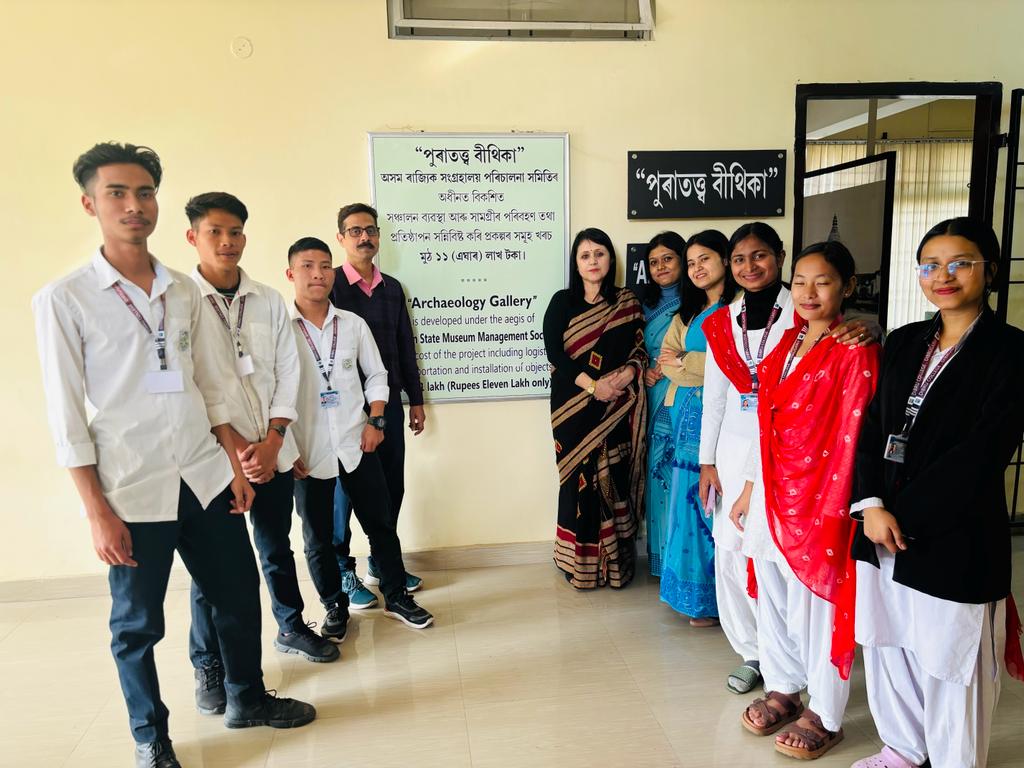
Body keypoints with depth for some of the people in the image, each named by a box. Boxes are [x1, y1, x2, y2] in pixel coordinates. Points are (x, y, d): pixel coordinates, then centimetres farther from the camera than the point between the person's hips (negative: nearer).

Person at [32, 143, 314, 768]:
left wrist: (235, 464, 7)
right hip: (133, 491, -4)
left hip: (205, 477, 4)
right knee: (138, 624, 10)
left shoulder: (184, 291, 7)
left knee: (239, 594, 14)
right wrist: (98, 513, -9)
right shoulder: (64, 299, -6)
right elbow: (67, 416, -7)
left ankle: (247, 698, 37)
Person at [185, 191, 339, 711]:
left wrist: (271, 442, -6)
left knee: (277, 548, 18)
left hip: (273, 453, 3)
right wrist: (236, 446, -13)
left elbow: (288, 375, 4)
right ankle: (208, 665, 22)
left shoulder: (270, 301, 5)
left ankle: (291, 628, 39)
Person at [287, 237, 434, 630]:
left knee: (381, 523, 11)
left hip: (357, 444, 3)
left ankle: (396, 596, 28)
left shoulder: (353, 323, 4)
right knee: (318, 538, 10)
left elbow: (375, 375, 12)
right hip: (307, 451, -2)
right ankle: (335, 606, 29)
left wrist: (375, 421, -1)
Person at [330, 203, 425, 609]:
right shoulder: (330, 285, -5)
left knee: (392, 485, 11)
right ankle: (344, 572, 17)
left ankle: (382, 564, 27)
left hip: (389, 401, 5)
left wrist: (415, 399, 13)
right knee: (344, 488, 3)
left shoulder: (392, 288, 12)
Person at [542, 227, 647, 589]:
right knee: (580, 478, -1)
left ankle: (615, 560, 14)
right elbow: (554, 352, -5)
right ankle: (580, 560, 12)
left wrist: (627, 373, -14)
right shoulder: (562, 302, 4)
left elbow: (640, 347, 7)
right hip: (574, 406, -1)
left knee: (614, 479, 1)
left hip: (617, 404, 2)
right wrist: (592, 385, -15)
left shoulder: (626, 301, 10)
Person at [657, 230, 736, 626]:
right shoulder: (688, 311, 19)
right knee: (687, 498, 9)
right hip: (686, 412, 7)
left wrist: (684, 362, -5)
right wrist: (704, 369, -9)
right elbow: (666, 359, 10)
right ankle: (691, 589, 21)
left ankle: (713, 599, 8)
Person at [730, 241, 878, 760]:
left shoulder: (856, 352, -12)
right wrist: (750, 487, 12)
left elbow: (852, 438, -15)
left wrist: (832, 512, -17)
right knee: (772, 591, 16)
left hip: (821, 498, -6)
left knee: (818, 597, 6)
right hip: (774, 492, 7)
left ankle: (825, 716, 26)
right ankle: (782, 688, 37)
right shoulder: (788, 341, 8)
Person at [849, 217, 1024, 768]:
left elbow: (980, 455, -16)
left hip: (954, 538, -5)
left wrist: (903, 514, -15)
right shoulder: (903, 342, 8)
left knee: (949, 663, 9)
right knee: (888, 646, 19)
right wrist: (872, 505, -9)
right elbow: (872, 427, 4)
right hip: (882, 526, 6)